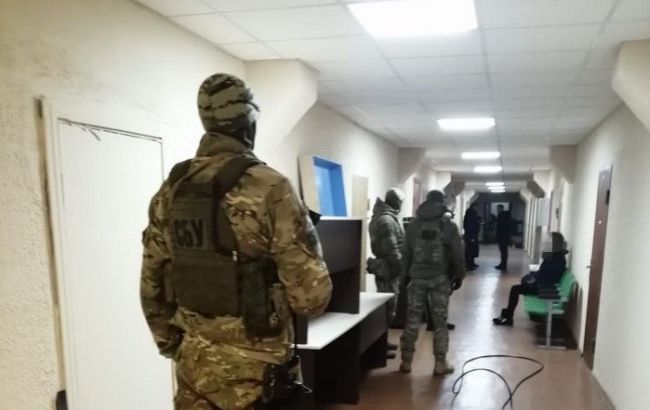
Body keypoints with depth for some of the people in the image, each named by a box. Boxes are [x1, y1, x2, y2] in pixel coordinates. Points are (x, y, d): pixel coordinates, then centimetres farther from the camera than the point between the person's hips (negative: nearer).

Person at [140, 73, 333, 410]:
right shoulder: (269, 188, -17)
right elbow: (312, 294, -18)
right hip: (252, 368, -5)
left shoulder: (171, 190, 1)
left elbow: (151, 285, 8)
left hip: (193, 362, 6)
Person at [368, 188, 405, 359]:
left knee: (386, 307, 18)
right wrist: (400, 267, -15)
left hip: (385, 268, 10)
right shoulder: (387, 220, -19)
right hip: (388, 270, -10)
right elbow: (391, 249, -23)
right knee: (388, 309, -3)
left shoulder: (383, 217, 14)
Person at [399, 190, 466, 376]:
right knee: (440, 321, 7)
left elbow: (406, 253, 6)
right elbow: (457, 254, -1)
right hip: (440, 278, -1)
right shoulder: (449, 225, -2)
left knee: (412, 319, 7)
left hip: (417, 277, 2)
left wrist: (406, 274, 14)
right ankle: (440, 363, 11)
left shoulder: (414, 224, 3)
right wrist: (459, 276, 10)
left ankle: (406, 361, 13)